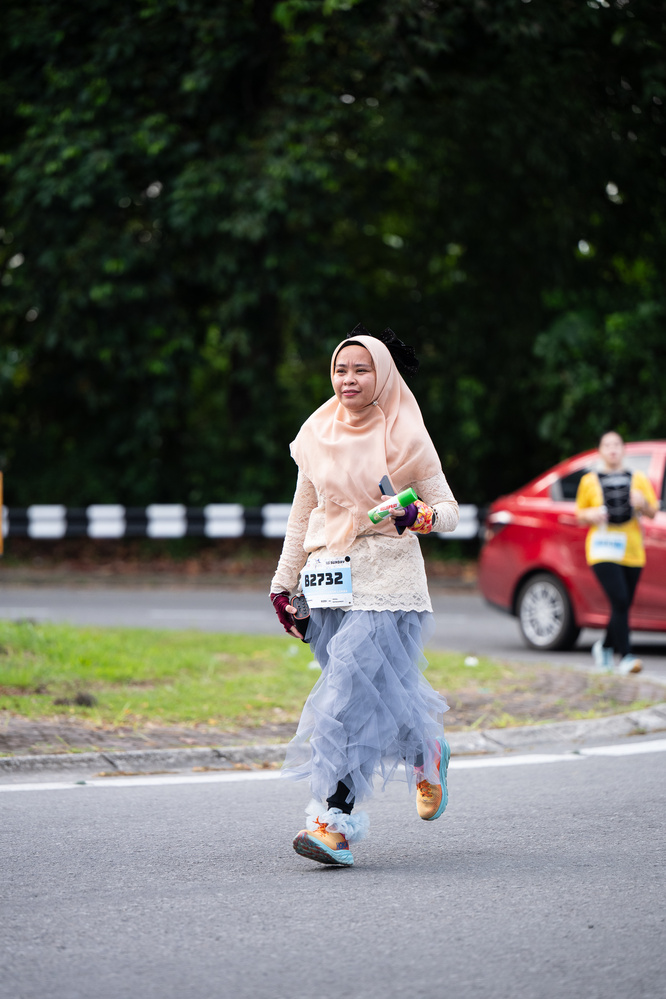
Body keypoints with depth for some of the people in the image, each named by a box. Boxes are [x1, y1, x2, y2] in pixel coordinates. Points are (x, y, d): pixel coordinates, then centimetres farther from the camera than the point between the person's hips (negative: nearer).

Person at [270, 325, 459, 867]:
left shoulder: (406, 437, -2)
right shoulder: (317, 436, 10)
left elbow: (449, 508, 1)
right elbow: (302, 517, 18)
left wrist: (421, 516, -21)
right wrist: (283, 584, 15)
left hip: (387, 581, -5)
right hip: (330, 579, 5)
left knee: (353, 692, -15)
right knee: (376, 692, 6)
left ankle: (335, 821, -20)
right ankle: (427, 752, 36)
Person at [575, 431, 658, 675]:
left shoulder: (638, 479, 12)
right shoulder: (590, 481, 9)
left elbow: (653, 512, 10)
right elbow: (580, 514, 13)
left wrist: (643, 503, -12)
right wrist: (591, 515, -9)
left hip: (631, 551, 3)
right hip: (602, 551, -3)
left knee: (623, 605, 7)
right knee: (620, 601, -18)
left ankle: (605, 646, 31)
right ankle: (625, 657, -18)